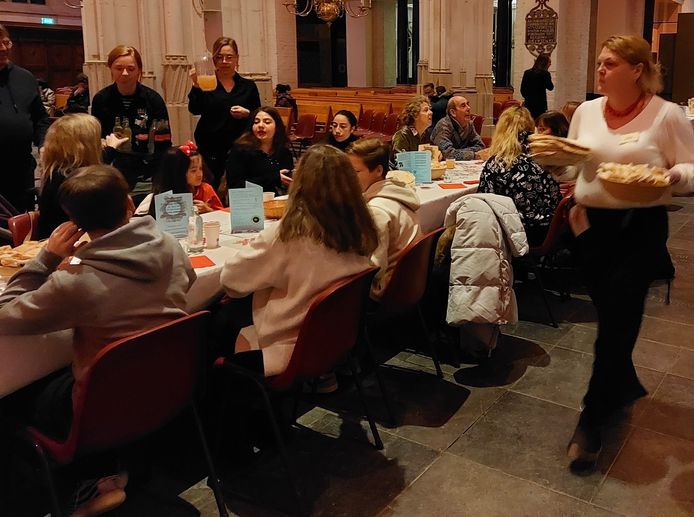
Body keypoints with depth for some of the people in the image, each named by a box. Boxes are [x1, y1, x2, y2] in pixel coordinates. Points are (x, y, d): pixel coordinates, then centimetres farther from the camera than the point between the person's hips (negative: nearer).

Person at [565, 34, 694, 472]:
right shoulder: (586, 111, 7)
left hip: (640, 228, -4)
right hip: (592, 225, 4)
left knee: (617, 322, -5)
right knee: (610, 318, 13)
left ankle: (593, 419, 7)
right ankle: (625, 385, 39)